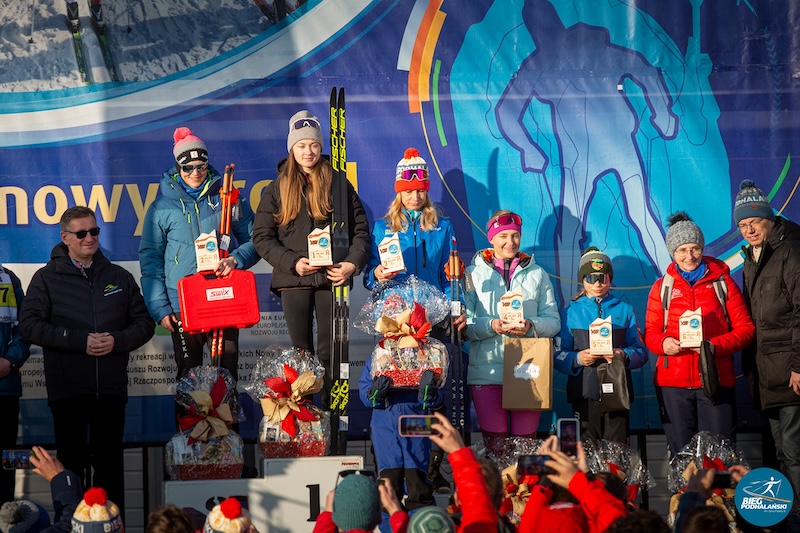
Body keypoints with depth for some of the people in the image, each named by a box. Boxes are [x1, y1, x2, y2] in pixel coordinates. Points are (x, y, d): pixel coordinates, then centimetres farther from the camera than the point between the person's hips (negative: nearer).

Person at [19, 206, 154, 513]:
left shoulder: (119, 277, 13)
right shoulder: (47, 278, 4)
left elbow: (144, 323, 12)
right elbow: (29, 325, -7)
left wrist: (117, 340, -9)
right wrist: (80, 341, -14)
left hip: (111, 388, 2)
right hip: (67, 389, -2)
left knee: (109, 464, 7)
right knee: (72, 464, 3)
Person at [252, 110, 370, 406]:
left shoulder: (338, 185, 8)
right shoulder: (277, 189, 7)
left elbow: (360, 229, 8)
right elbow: (262, 236, 3)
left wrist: (353, 263, -8)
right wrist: (291, 262, -11)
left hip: (332, 278, 0)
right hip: (293, 280, 1)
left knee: (330, 351, 0)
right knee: (301, 352, 4)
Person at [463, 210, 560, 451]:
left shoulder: (537, 274, 15)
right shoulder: (474, 273, 10)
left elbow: (554, 321, 8)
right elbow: (464, 323, 2)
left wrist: (531, 326, -12)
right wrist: (492, 326, -16)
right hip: (487, 371, -1)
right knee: (494, 444, -4)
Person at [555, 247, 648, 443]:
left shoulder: (624, 309, 14)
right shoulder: (571, 312, 10)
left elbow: (641, 352, 7)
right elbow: (558, 356, 3)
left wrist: (624, 356, -13)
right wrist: (577, 359, -17)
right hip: (584, 393, -1)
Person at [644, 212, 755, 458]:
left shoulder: (722, 281, 8)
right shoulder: (662, 286, 12)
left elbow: (745, 329, 4)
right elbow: (650, 332, 13)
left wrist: (716, 345, -13)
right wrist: (663, 343, -11)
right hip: (673, 381, 1)